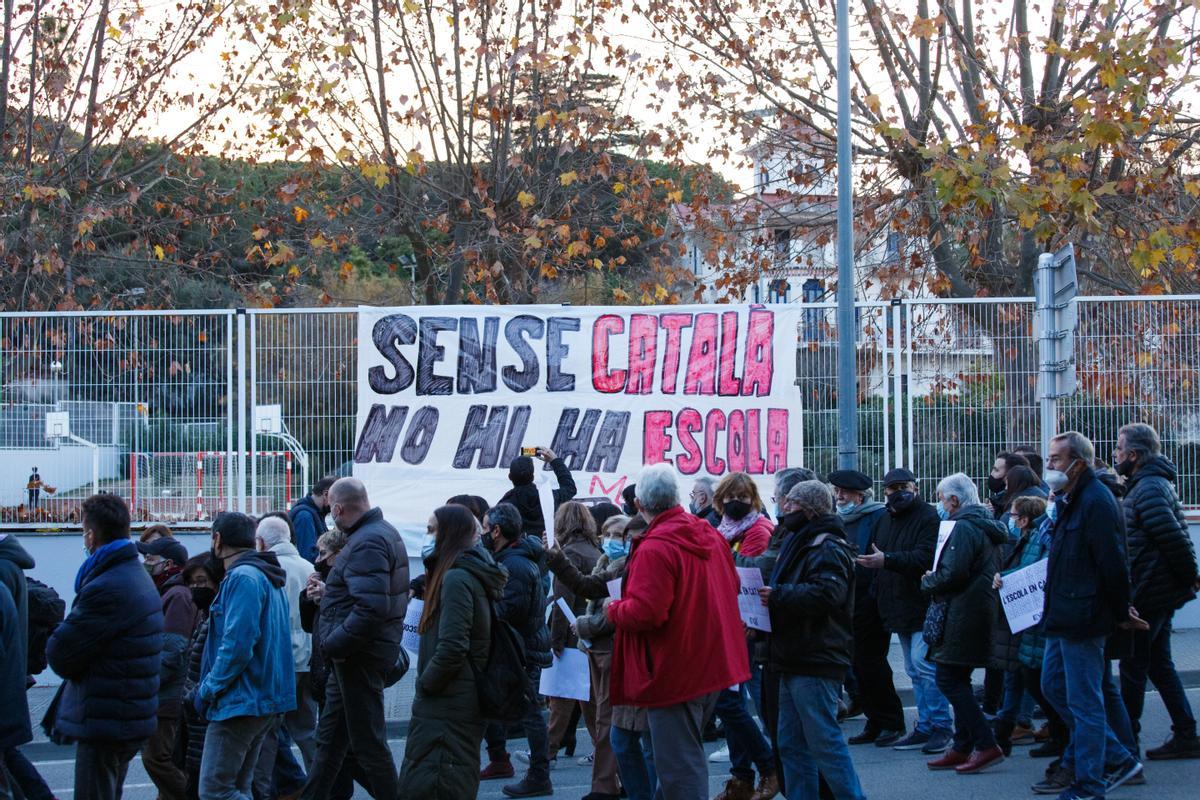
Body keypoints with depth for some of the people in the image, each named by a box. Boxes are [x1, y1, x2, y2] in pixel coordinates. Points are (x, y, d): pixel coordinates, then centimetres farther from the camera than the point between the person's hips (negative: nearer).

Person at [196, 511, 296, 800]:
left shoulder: (242, 578, -15)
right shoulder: (268, 578, 17)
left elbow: (237, 645, -22)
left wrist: (208, 689, -12)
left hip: (241, 700, -10)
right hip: (264, 700, 10)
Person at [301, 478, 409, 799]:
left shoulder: (367, 543, -22)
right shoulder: (384, 531, 11)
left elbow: (371, 608, -32)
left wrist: (333, 643, -23)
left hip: (360, 653, -11)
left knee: (367, 742, -1)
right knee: (330, 736, 19)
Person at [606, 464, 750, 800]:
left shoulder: (654, 549, -22)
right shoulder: (711, 535, 5)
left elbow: (645, 613, -27)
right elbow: (732, 585, 18)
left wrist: (614, 609, -8)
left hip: (674, 675, -9)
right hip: (713, 667, 9)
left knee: (678, 764, -2)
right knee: (687, 755, 22)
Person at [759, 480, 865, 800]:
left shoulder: (827, 548, -13)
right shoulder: (801, 542, 20)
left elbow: (826, 593, -29)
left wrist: (778, 595, -23)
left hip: (815, 665, -11)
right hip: (796, 661, 11)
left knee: (825, 742, -9)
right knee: (792, 744, 12)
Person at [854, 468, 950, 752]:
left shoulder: (928, 517, -11)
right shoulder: (886, 519, 16)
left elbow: (926, 557, -23)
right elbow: (879, 557, 20)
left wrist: (887, 560, -30)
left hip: (923, 607, -9)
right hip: (898, 608, 9)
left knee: (923, 664, -13)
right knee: (915, 670, 13)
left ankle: (941, 728, -6)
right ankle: (925, 728, 19)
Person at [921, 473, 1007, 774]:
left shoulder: (963, 528, -15)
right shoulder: (988, 526, 17)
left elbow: (951, 574, -22)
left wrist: (928, 583, -2)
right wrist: (934, 580, 21)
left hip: (962, 613, -10)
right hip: (982, 611, 10)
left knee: (949, 679, -6)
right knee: (958, 681, 15)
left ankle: (987, 745, -9)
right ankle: (963, 748, 17)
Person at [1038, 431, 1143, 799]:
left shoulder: (1096, 501, -18)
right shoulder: (1071, 501, 15)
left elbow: (1112, 565, -20)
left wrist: (1120, 614, -13)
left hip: (1082, 620, -11)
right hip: (1064, 617, 11)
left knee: (1084, 702, -3)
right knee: (1054, 686, 16)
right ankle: (1119, 758, 23)